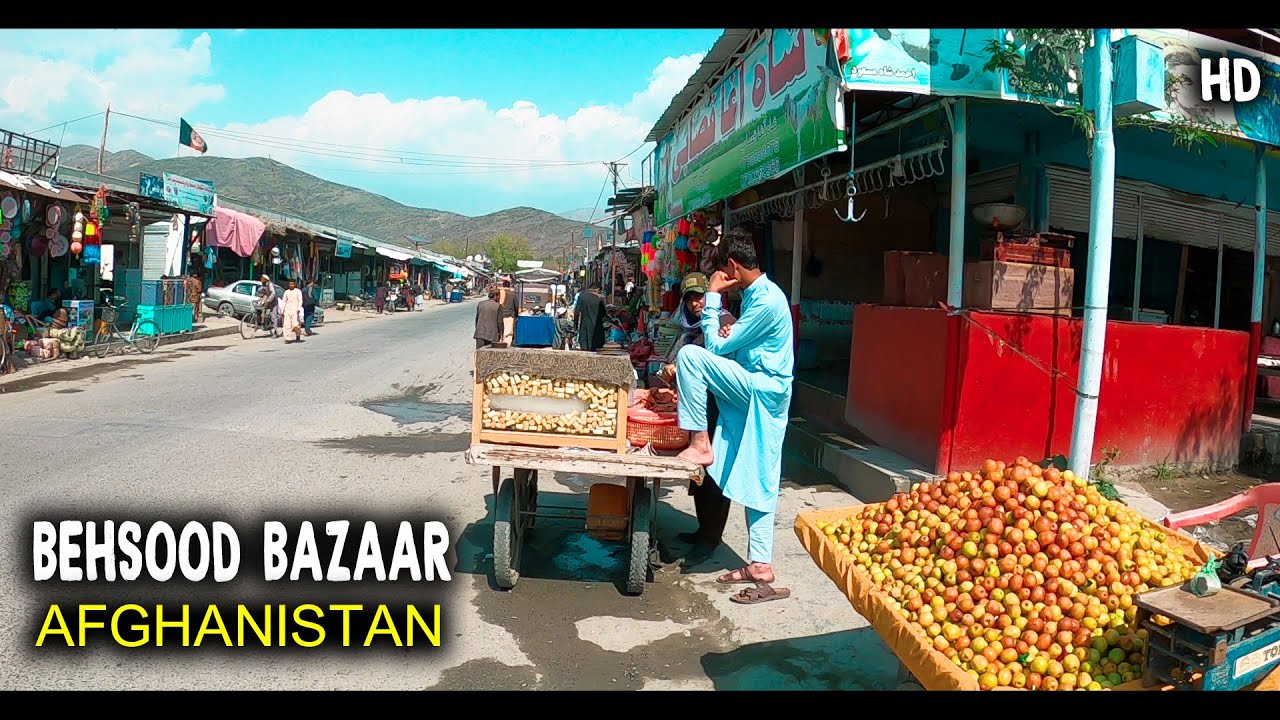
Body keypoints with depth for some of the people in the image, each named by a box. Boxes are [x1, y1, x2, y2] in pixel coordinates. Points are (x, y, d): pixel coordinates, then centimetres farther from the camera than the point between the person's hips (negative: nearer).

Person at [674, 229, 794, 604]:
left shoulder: (767, 301, -18)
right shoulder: (756, 293, 13)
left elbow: (715, 346, -15)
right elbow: (733, 348, 23)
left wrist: (712, 297, -9)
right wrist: (729, 335, 2)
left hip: (763, 392, -10)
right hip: (752, 395, 10)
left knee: (690, 354, -21)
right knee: (757, 485, 10)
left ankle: (700, 443, -12)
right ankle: (760, 567, 17)